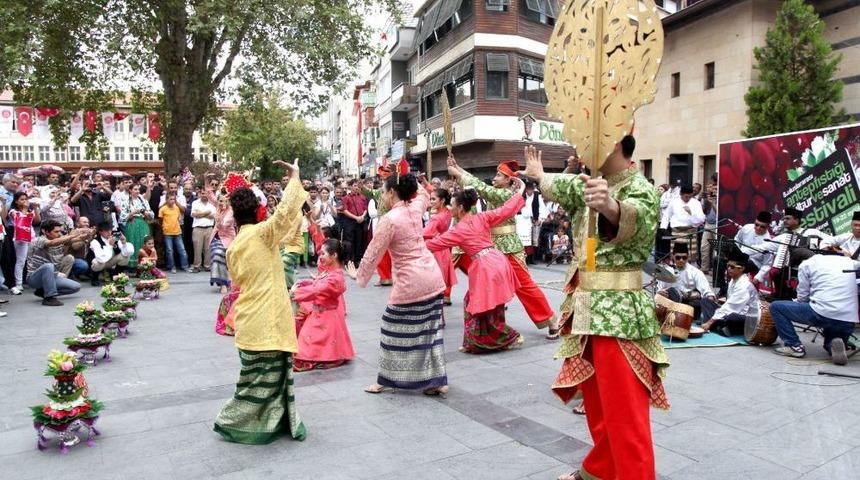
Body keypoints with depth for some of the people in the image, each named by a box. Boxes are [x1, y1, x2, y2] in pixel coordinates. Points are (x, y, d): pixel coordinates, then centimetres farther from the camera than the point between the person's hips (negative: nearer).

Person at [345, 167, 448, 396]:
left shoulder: (389, 220, -14)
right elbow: (423, 193, 31)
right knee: (430, 329, 12)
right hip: (432, 275, 7)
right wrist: (406, 178, 30)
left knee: (396, 328, 8)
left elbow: (373, 253, -8)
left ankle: (386, 380, 21)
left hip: (410, 281, -7)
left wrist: (359, 274, 6)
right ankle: (438, 381, 17)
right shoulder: (415, 208, 5)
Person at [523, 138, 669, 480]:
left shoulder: (641, 189, -15)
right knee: (596, 400, 22)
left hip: (620, 311, -9)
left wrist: (610, 207, -61)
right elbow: (561, 186, 34)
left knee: (625, 411, -4)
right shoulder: (591, 184, 12)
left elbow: (633, 215, -39)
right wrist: (538, 175, 52)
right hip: (586, 306, 9)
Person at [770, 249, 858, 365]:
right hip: (849, 322, 5)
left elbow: (802, 298, 6)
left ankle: (794, 346, 6)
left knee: (776, 306, 12)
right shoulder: (847, 260, 21)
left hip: (822, 314, -5)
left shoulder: (805, 265, 7)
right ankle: (837, 344, 0)